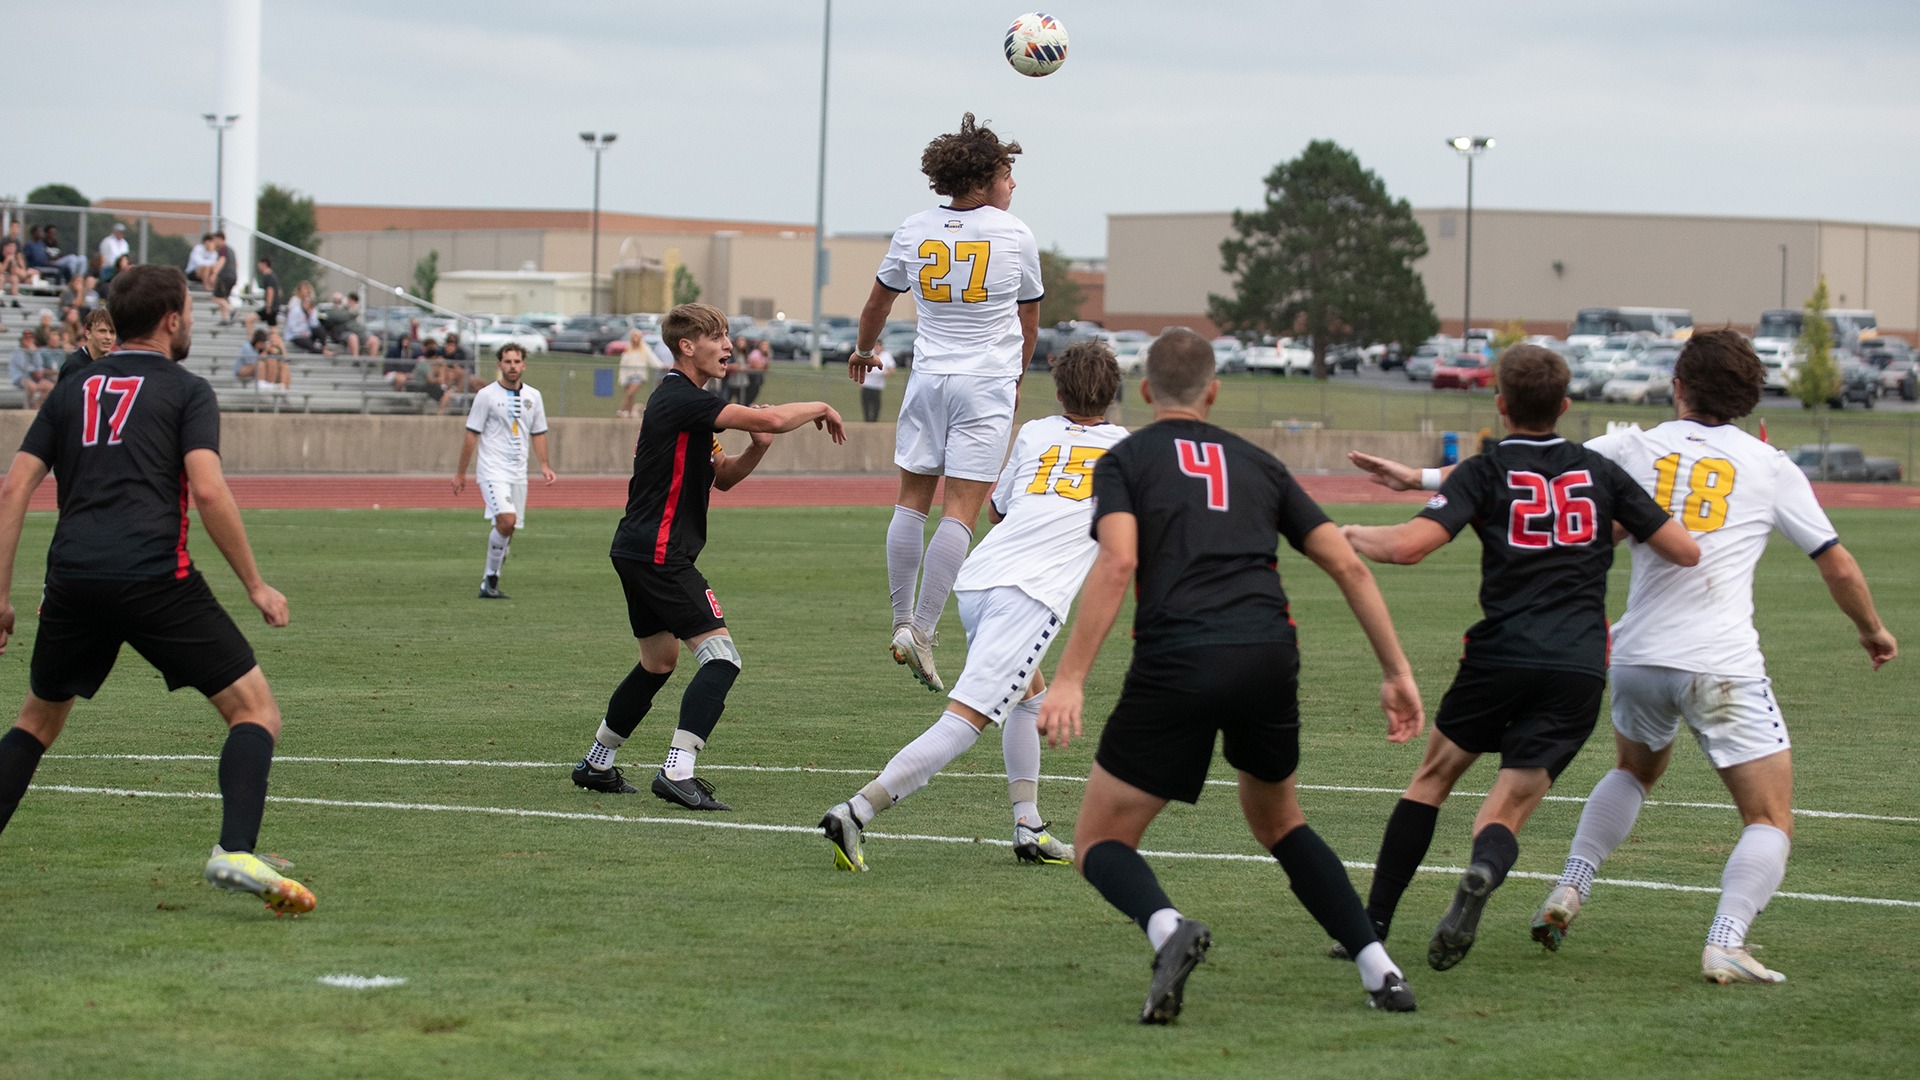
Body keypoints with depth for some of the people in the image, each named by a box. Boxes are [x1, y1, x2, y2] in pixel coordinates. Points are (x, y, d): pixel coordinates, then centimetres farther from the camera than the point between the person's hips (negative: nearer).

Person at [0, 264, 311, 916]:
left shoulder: (73, 392, 20)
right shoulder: (187, 391, 7)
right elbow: (209, 491, -7)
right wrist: (256, 585, 0)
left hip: (73, 580, 5)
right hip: (153, 576, -5)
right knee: (255, 710, 2)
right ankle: (236, 852, -19)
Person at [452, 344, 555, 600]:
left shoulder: (533, 396, 10)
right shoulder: (487, 395, -4)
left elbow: (538, 434, 19)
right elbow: (471, 435, -1)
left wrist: (544, 466, 7)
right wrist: (461, 473, 0)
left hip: (518, 473, 5)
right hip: (493, 470, -5)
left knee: (507, 530, 4)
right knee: (506, 521, -22)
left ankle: (489, 582, 17)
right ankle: (491, 578, -9)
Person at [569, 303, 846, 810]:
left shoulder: (679, 401, 18)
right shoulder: (681, 399, -16)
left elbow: (721, 476, 21)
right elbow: (768, 418, -26)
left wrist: (756, 448, 2)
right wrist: (820, 408, -8)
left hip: (637, 551, 11)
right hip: (658, 553, -11)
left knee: (659, 660, 22)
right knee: (720, 655, -15)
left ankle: (596, 764, 30)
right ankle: (677, 771, -23)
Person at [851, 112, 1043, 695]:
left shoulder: (913, 231, 3)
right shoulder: (1015, 234, -2)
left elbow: (878, 302, 17)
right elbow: (1029, 317, 11)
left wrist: (863, 350, 38)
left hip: (929, 378, 3)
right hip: (988, 383, -3)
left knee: (912, 500, 12)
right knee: (960, 512, -5)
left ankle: (902, 623, 14)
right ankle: (922, 631, -12)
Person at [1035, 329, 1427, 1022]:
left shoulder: (1124, 460, 12)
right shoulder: (1257, 464, 24)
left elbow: (1118, 562, -8)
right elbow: (1347, 564, 17)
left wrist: (1070, 679, -12)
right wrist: (1396, 672, 21)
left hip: (1176, 663, -4)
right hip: (1270, 657, 4)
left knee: (1099, 844, 9)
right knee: (1277, 820, 30)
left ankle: (1168, 928, -25)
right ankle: (1379, 970, 16)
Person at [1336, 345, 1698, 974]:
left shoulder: (1484, 473, 2)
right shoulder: (1601, 472, 13)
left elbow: (1410, 545, -12)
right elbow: (1686, 552, 15)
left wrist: (1357, 535, 10)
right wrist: (1631, 529, 35)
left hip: (1502, 654, -2)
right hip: (1581, 668, 2)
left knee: (1435, 774, 20)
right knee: (1507, 811, 1)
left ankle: (1372, 926, 17)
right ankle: (1483, 873, -36)